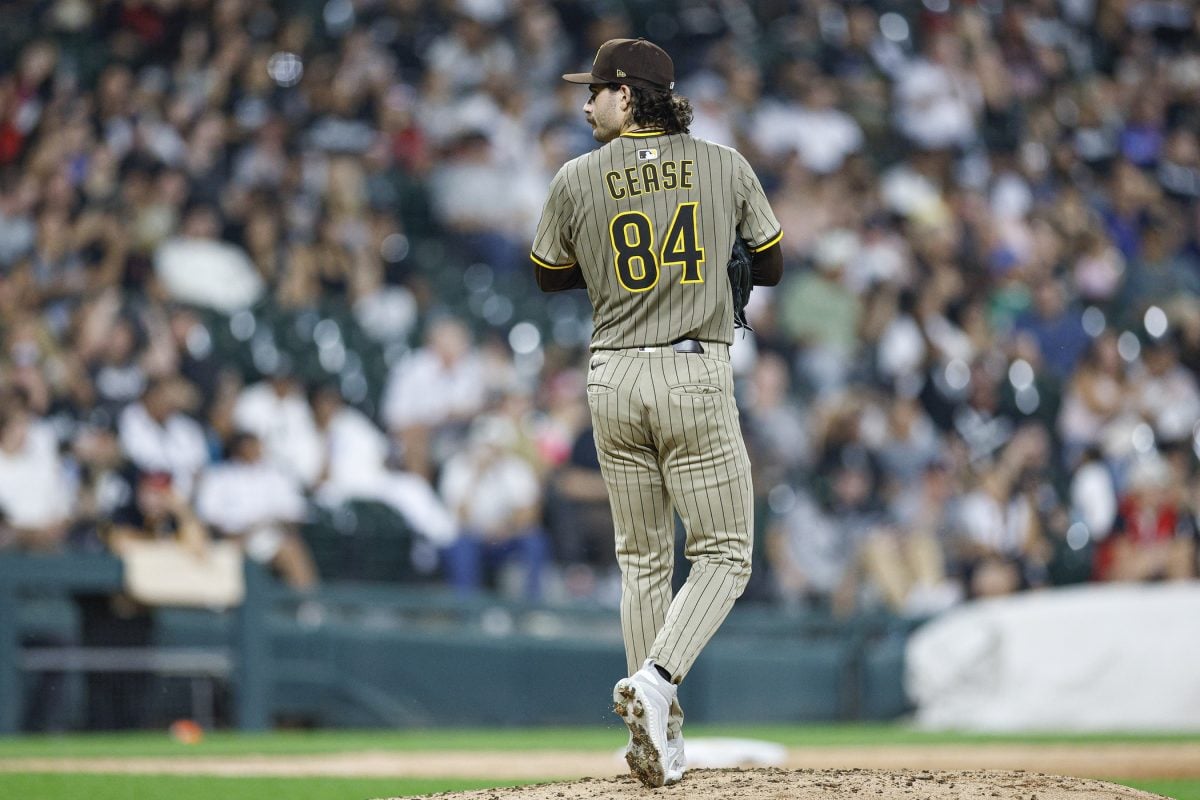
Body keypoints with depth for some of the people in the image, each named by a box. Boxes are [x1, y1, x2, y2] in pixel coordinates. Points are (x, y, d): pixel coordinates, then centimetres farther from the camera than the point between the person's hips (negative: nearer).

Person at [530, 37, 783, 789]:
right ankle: (655, 685, -19)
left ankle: (657, 736, 12)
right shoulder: (725, 165, 2)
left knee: (643, 560, 12)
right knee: (724, 555, 3)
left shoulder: (578, 179, 1)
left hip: (614, 379, 2)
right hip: (696, 374, -2)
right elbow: (772, 268, 12)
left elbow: (549, 275, 15)